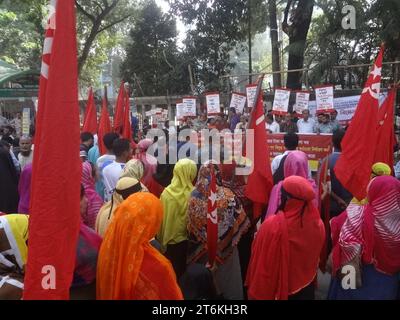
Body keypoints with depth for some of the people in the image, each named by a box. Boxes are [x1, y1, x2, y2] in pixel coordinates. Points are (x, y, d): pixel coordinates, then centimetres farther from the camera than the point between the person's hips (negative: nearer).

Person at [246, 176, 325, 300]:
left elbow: (260, 265, -22)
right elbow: (316, 259, 2)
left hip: (277, 290, -4)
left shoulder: (273, 225, -31)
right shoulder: (318, 224, -15)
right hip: (307, 288, 5)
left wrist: (256, 294, -8)